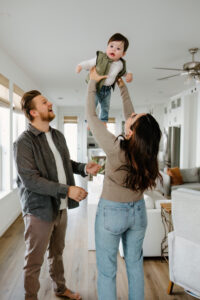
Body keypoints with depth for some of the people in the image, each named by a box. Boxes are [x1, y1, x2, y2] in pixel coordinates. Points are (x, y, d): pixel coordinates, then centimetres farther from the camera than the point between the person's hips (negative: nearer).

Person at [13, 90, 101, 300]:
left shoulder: (58, 136, 6)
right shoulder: (24, 142, -18)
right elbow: (30, 180, -24)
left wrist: (84, 168, -3)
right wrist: (67, 190, -27)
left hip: (60, 207, 7)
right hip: (39, 210, -7)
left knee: (57, 253, 25)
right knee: (34, 261, 11)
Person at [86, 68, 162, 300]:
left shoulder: (115, 148, -28)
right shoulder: (145, 149, -14)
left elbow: (91, 116, -15)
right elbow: (129, 114, 2)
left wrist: (93, 82, -4)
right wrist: (122, 86, 10)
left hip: (111, 213, -5)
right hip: (138, 212, 5)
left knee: (106, 270, 12)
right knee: (135, 264, 22)